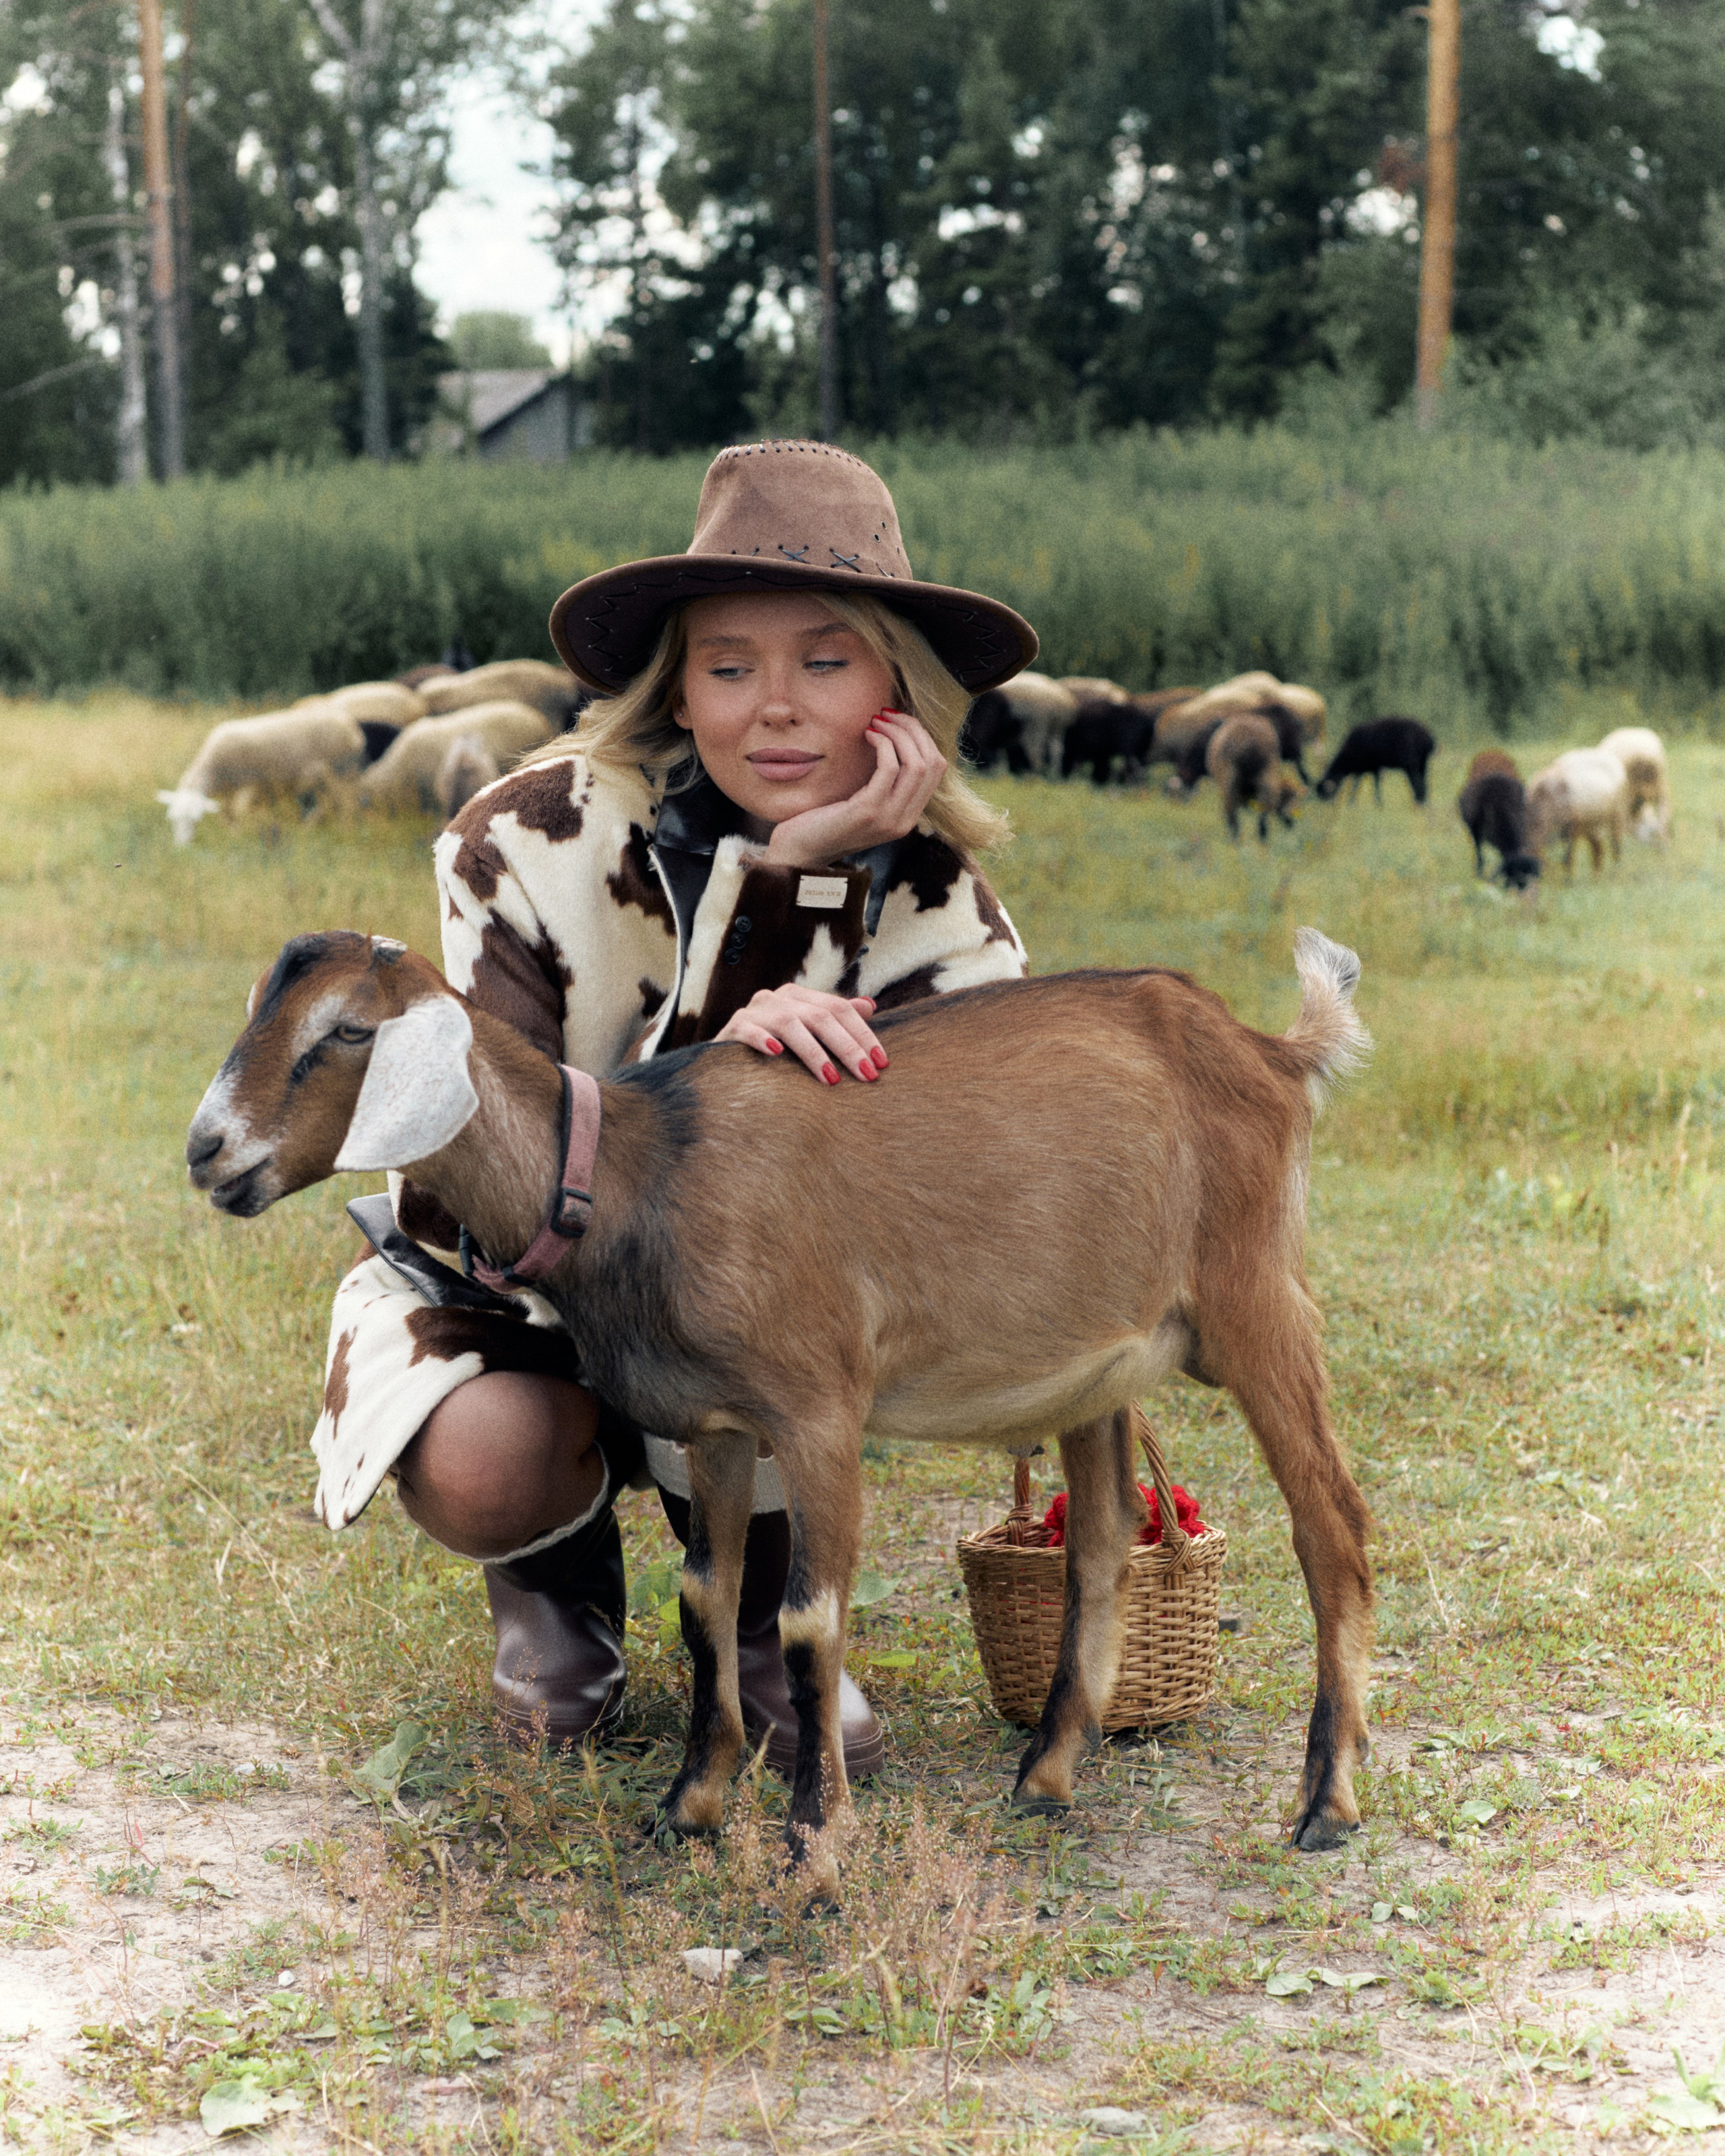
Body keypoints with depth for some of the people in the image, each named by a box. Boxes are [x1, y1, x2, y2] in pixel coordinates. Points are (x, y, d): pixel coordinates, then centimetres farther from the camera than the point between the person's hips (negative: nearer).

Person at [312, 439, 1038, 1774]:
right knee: (486, 1468, -36)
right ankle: (558, 1573, 7)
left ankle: (754, 1610, -4)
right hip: (508, 1274, -2)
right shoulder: (534, 844, -24)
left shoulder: (927, 897, -16)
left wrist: (802, 870, -38)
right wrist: (711, 1066, -46)